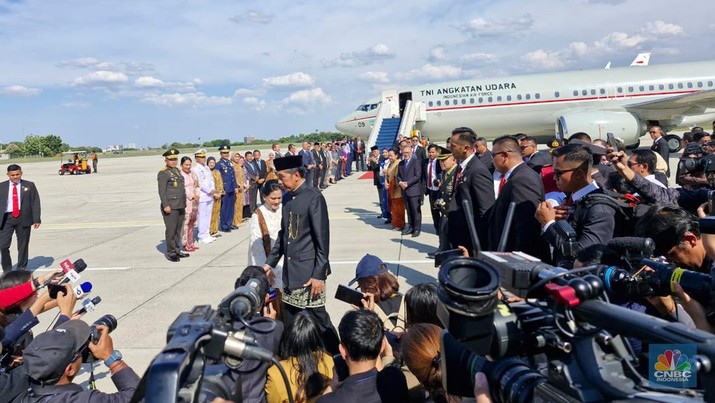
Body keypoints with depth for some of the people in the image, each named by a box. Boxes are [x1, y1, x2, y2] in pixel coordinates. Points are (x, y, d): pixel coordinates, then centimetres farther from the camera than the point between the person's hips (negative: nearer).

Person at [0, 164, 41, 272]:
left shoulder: (29, 186, 5)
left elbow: (35, 203, 2)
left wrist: (36, 219, -6)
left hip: (23, 218, -1)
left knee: (23, 246, 7)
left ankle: (21, 269, 20)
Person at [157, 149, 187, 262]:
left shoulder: (177, 171, 16)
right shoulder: (163, 173, -8)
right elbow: (162, 191, -13)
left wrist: (184, 204, 20)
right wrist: (165, 205, -19)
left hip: (180, 206, 8)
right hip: (170, 207, -8)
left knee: (178, 230, 12)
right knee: (171, 230, -3)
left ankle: (177, 251, 21)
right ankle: (170, 253, 5)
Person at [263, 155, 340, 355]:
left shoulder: (313, 197, -13)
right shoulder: (289, 199, 10)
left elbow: (322, 239, -15)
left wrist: (319, 274, -17)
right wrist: (270, 263, 16)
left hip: (309, 273, -7)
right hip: (290, 272, 7)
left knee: (318, 318, 1)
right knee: (288, 321, 14)